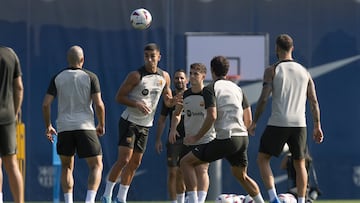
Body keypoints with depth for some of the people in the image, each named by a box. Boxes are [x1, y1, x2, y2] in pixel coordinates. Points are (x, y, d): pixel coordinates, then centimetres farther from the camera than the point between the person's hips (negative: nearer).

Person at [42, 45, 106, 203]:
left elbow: (46, 104, 1)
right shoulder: (90, 77, 0)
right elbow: (99, 104, -7)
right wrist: (101, 125, 9)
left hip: (64, 128, 2)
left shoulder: (57, 78, 7)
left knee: (67, 167, 20)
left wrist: (48, 126, 14)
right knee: (96, 166, 4)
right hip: (85, 127, -2)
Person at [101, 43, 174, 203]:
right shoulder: (136, 76, -12)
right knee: (124, 159, -14)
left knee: (135, 162, 7)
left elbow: (168, 102, 15)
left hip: (145, 125, 6)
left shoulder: (164, 77, 5)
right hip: (129, 122, -6)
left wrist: (174, 101, -9)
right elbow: (119, 97, -10)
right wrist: (137, 104, -25)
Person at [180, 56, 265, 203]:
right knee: (241, 175, 29)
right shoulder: (237, 88, 19)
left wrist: (197, 137, -5)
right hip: (243, 137, 7)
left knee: (186, 163, 1)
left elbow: (212, 116, -14)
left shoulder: (210, 89, -1)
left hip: (225, 139, -7)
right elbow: (248, 120, 18)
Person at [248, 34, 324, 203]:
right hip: (299, 124, 4)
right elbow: (314, 102, 9)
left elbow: (264, 99, -7)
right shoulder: (304, 72, 11)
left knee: (263, 159, 9)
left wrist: (254, 122, 2)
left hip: (277, 124, -3)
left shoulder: (272, 70, -1)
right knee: (300, 164, 15)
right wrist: (317, 126, 15)